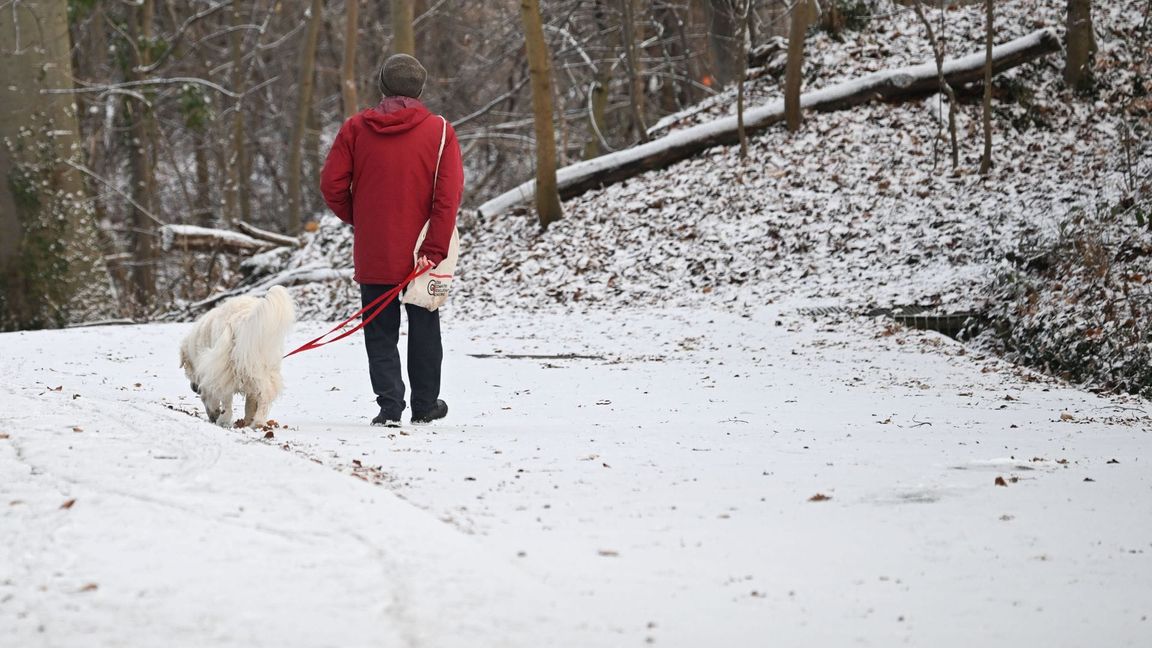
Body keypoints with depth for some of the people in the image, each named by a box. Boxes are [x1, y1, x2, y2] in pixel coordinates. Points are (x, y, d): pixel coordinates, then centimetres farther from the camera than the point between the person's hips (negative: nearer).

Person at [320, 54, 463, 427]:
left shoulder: (356, 129, -2)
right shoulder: (439, 131, -4)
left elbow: (331, 184, -4)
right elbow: (449, 195, -11)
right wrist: (435, 249, -11)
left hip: (372, 252, 0)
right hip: (421, 252, 0)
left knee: (381, 333, 7)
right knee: (424, 329, 14)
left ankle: (390, 406, -4)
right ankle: (425, 406, 22)